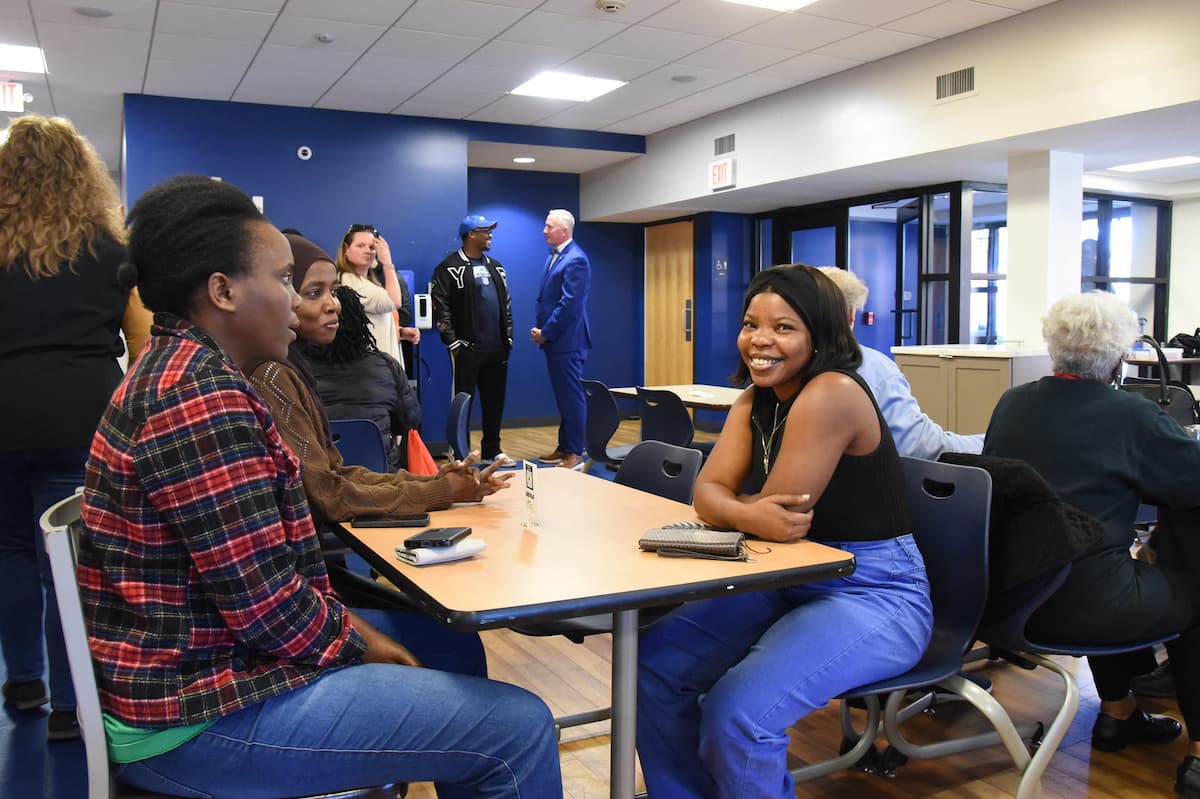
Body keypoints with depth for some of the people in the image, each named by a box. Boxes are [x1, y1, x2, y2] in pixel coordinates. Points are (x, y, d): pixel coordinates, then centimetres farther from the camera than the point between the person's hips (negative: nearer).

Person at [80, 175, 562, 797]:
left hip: (195, 659, 11)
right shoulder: (202, 395, -23)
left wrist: (344, 620, 4)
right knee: (520, 728, -12)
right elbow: (263, 600, -25)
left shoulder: (179, 369, 11)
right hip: (197, 715, -11)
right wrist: (357, 643, -7)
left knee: (452, 646, 19)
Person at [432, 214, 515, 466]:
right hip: (467, 350, -6)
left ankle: (491, 450, 22)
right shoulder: (450, 268, -6)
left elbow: (506, 304, 20)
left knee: (495, 401, 11)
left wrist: (508, 338, 13)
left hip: (497, 349, 6)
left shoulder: (495, 267, 16)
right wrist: (453, 343, -13)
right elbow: (440, 308, -11)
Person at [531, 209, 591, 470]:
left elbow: (569, 304, -19)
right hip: (554, 340, 9)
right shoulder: (553, 257, 16)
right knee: (562, 397, 14)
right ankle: (564, 447, 23)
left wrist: (545, 333, -14)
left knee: (572, 397, -3)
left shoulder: (576, 260, -14)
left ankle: (575, 454, 3)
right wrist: (540, 329, 5)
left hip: (567, 341, -9)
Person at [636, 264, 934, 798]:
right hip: (790, 585, 8)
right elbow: (708, 491, -5)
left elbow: (779, 507, -23)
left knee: (737, 712, -26)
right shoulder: (756, 399, 5)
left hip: (873, 597, -8)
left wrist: (734, 512, -3)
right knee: (654, 664, -2)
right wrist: (747, 515, -27)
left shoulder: (832, 393, -21)